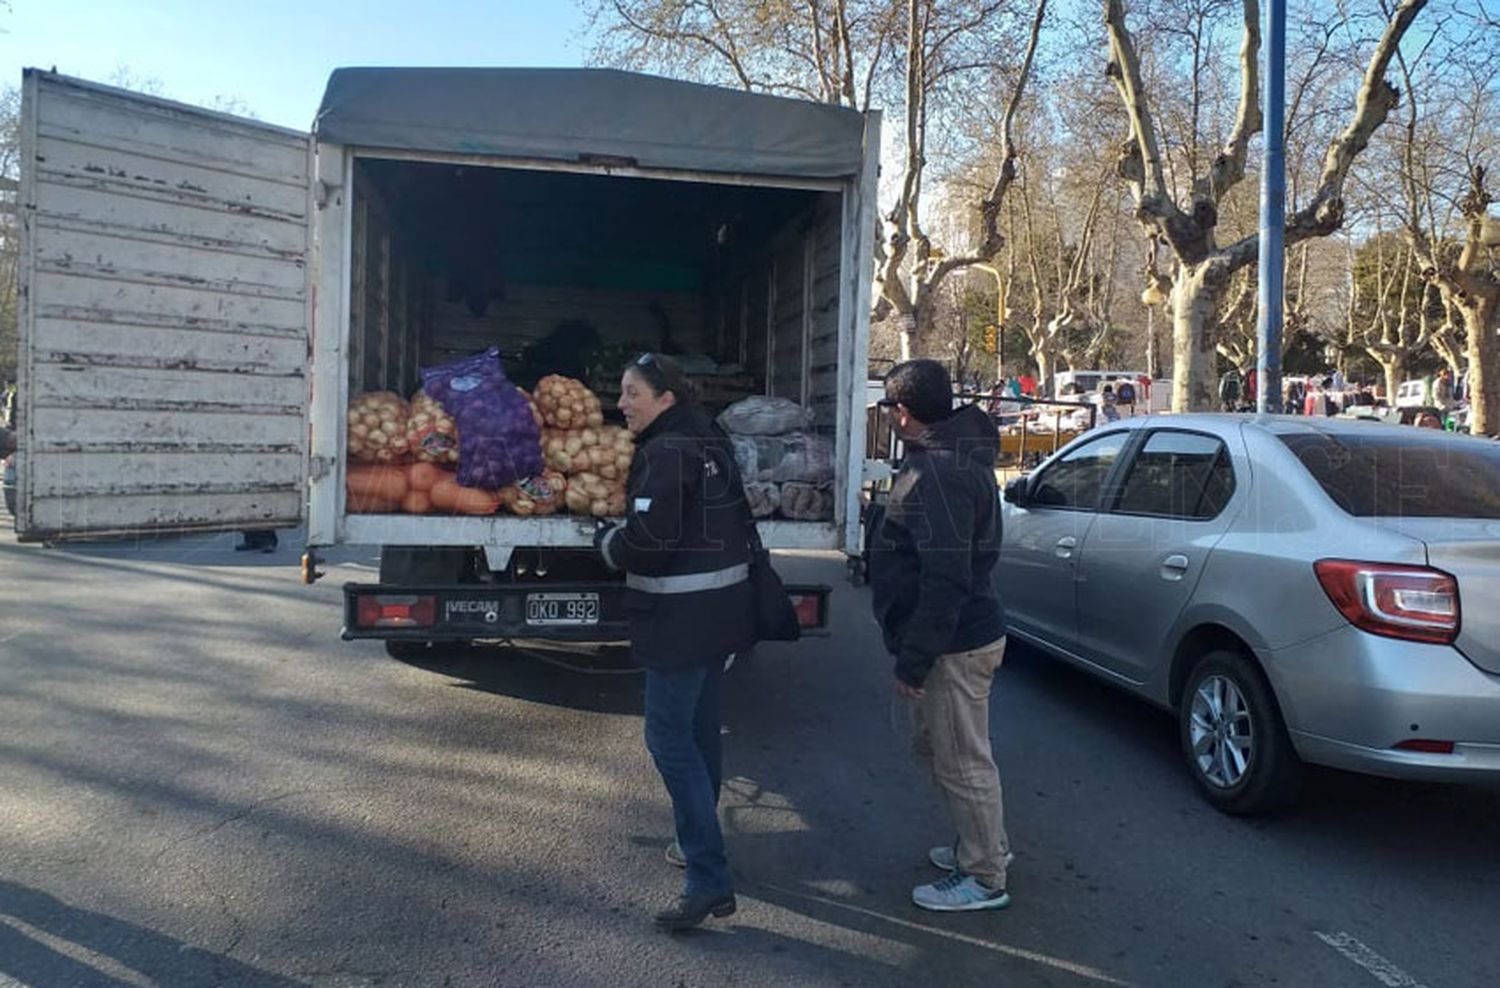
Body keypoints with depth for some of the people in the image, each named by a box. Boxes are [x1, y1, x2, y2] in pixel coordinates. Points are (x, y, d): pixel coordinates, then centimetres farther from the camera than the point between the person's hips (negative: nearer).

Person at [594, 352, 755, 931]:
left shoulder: (665, 453, -18)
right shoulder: (710, 442, 11)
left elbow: (646, 539, -25)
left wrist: (606, 542, -5)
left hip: (683, 618, -10)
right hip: (722, 605, 10)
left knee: (670, 737, -6)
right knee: (700, 727, 21)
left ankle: (710, 882, -5)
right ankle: (699, 842, 38)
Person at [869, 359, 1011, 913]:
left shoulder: (938, 473, -23)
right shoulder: (954, 456, 12)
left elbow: (945, 580, -28)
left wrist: (913, 660, -22)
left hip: (955, 645, -11)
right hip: (966, 633, 11)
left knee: (962, 762, 3)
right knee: (935, 746, 23)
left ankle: (984, 879, 19)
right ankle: (985, 844, 39)